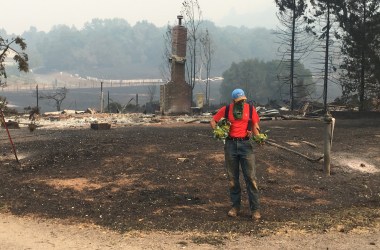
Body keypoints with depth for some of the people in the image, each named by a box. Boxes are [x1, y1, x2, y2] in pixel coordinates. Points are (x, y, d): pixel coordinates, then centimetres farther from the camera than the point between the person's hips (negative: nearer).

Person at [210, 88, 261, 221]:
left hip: (246, 144, -1)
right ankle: (235, 206, 20)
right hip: (231, 144, 2)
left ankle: (255, 209, -1)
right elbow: (213, 121, 12)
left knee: (251, 177, -5)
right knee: (232, 178, 8)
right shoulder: (226, 109, 2)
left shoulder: (250, 109, 2)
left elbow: (255, 126, 8)